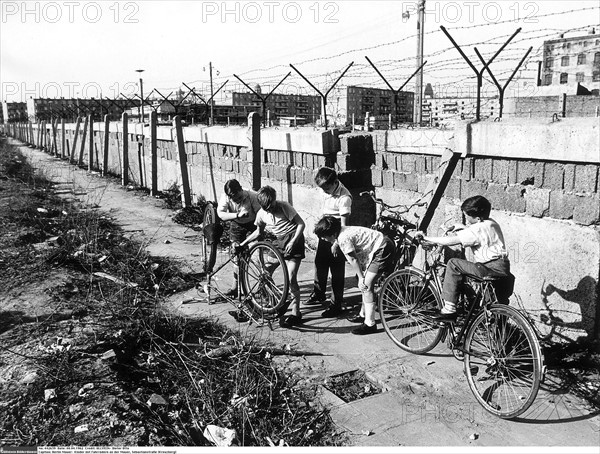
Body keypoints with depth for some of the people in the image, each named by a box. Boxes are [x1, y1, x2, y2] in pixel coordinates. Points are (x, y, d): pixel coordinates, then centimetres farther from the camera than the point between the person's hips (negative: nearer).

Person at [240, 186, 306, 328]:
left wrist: (292, 242, -22)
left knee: (291, 277, -14)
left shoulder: (284, 206, -15)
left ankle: (296, 313, -8)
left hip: (293, 239, -6)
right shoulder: (261, 213, 1)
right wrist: (243, 243, 11)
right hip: (278, 241, 7)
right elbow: (259, 231, 18)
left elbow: (301, 224, -13)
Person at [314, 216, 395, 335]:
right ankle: (363, 315, 31)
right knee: (365, 284, 18)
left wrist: (361, 278, -5)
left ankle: (370, 324, -8)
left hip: (382, 249, -10)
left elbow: (353, 259, -14)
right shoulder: (343, 231, 9)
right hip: (382, 245, 10)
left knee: (366, 286, -10)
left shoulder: (343, 238, -20)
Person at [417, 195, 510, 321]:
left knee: (453, 264, -13)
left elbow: (452, 241, -22)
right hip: (502, 267, 10)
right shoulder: (491, 223, 14)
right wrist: (464, 228, 17)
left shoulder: (478, 229, -15)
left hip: (493, 268, -10)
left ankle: (449, 309, -14)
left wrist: (426, 238, -15)